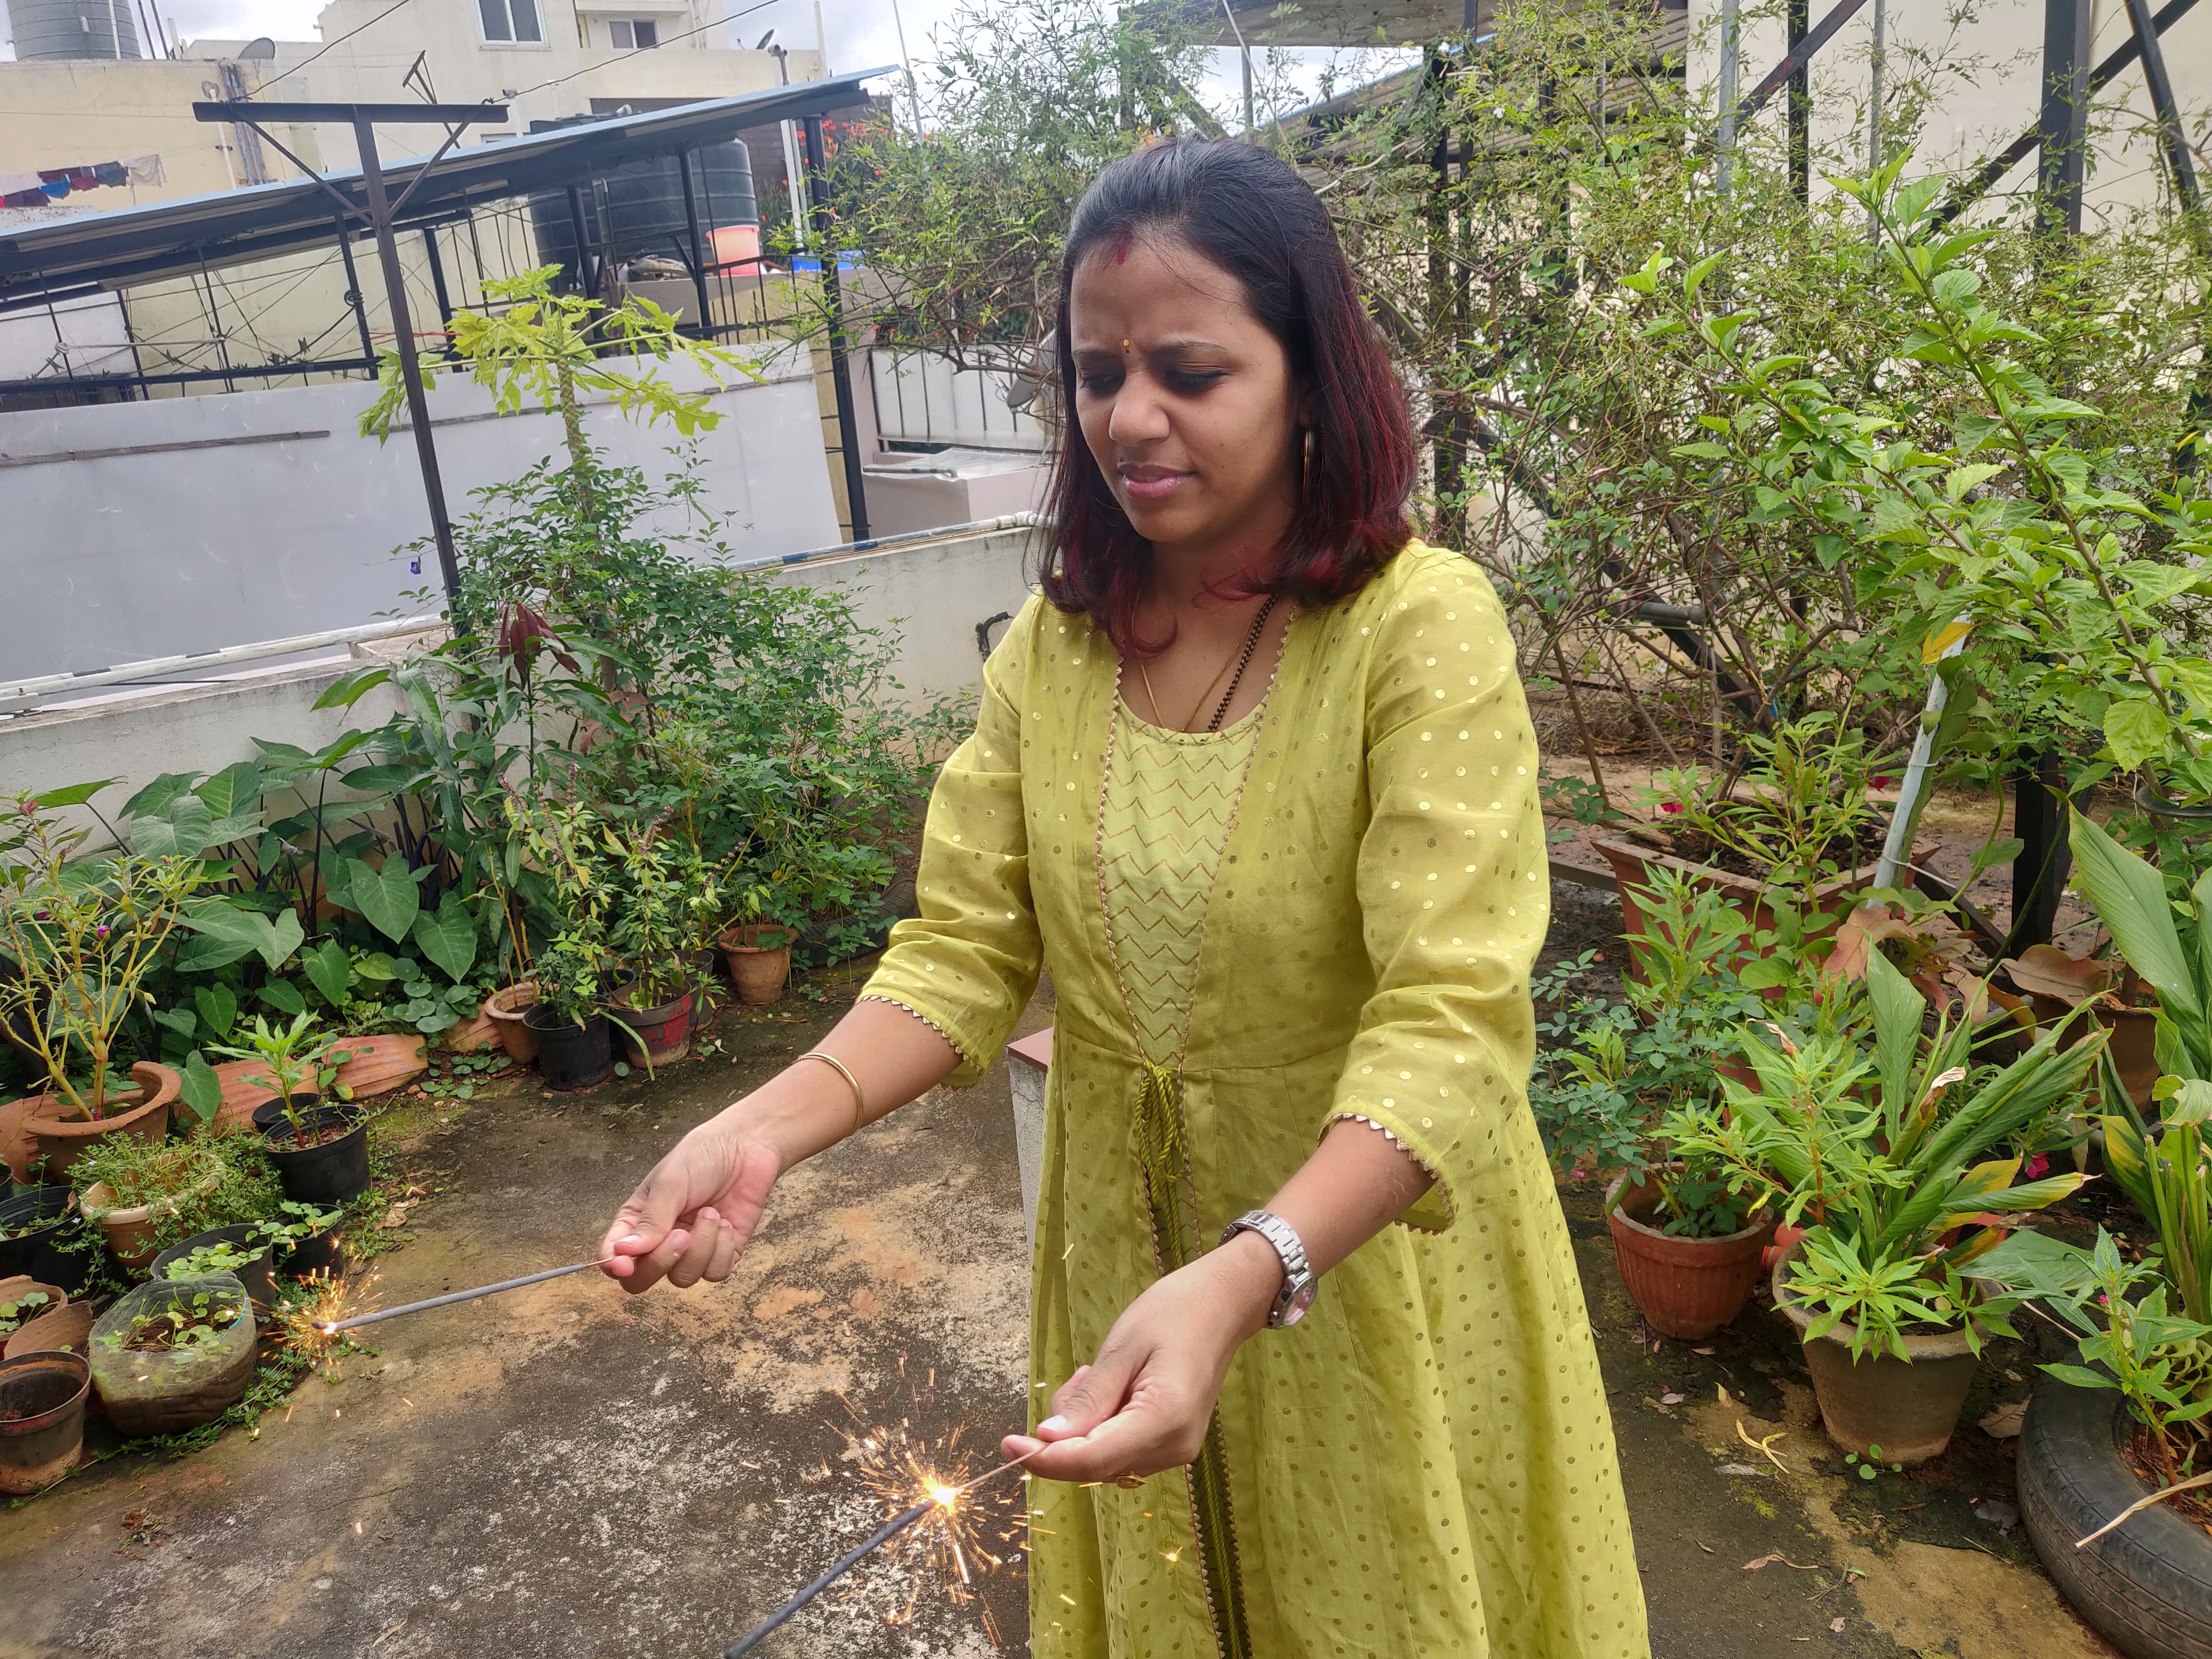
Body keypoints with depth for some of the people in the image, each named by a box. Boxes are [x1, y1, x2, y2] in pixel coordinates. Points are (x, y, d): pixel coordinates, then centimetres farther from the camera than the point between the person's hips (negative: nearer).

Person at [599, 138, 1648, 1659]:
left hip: (1361, 1248, -3)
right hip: (1124, 1246, 4)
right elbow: (964, 952, -7)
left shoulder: (1423, 627, -21)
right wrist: (770, 1126, -24)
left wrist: (1242, 1280, -42)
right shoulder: (1056, 638, -5)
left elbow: (1450, 1028, -28)